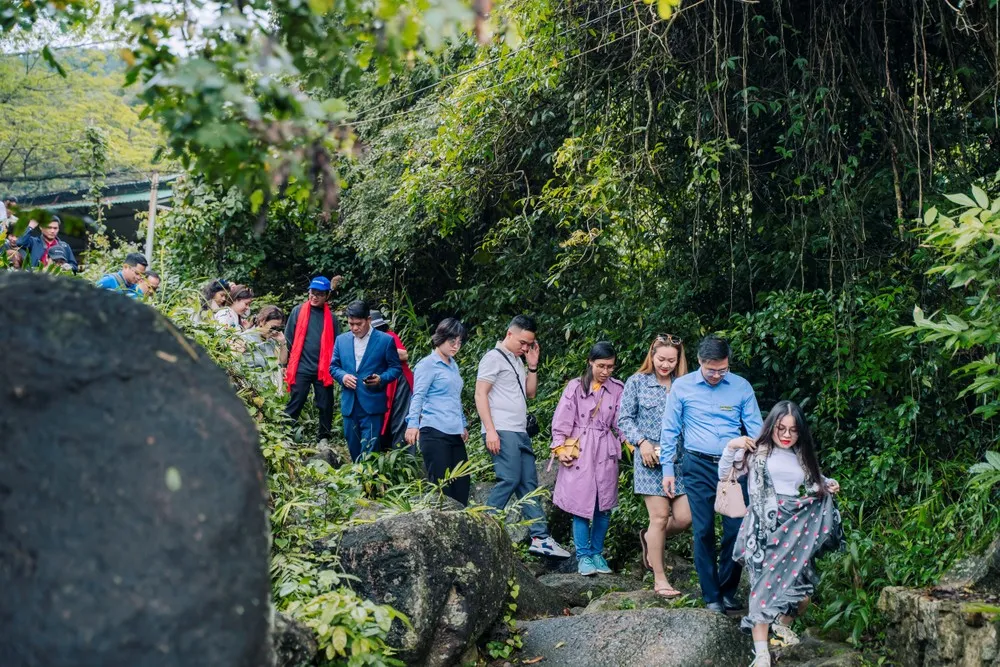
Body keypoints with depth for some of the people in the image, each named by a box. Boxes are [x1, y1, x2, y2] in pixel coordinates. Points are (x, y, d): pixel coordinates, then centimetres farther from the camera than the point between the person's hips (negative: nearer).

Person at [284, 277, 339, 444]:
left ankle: (324, 438, 17)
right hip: (301, 368, -2)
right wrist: (285, 364, -1)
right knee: (295, 404, 0)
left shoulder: (331, 317, 7)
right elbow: (288, 338, 3)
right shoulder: (298, 311, 3)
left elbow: (335, 344, 13)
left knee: (325, 406, 6)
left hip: (323, 370, 2)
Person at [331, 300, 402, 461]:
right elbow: (334, 366, 15)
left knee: (369, 450, -8)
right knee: (353, 447, 13)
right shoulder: (341, 340, 9)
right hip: (349, 404, 4)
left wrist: (381, 379, -17)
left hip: (372, 405, -4)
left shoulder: (386, 340, -2)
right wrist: (342, 376, -7)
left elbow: (396, 368, 1)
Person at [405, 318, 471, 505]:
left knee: (462, 486, 3)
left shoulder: (453, 365, 19)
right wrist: (412, 424, -24)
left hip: (455, 433, 8)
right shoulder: (428, 364, -4)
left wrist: (463, 425, 31)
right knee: (442, 487, -7)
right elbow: (418, 396, -12)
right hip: (435, 433, -8)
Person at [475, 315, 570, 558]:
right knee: (509, 480, -16)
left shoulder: (517, 361, 21)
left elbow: (530, 392, 23)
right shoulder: (494, 358, -4)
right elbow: (480, 395, -10)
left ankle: (540, 538, 7)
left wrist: (532, 366, 10)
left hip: (520, 433, 9)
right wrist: (490, 430, -18)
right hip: (502, 432, -9)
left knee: (529, 484, 6)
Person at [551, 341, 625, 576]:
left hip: (606, 453, 2)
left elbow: (622, 422, 6)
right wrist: (560, 447, -7)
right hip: (579, 452, -2)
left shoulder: (618, 389, 5)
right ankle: (583, 557, 6)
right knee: (581, 505, -3)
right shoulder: (576, 387, 0)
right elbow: (562, 420, 0)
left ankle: (597, 554, 19)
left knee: (604, 506, 5)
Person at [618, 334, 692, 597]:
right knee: (660, 517, -4)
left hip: (679, 459, 3)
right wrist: (642, 441, -11)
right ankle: (659, 580, 7)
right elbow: (624, 419, 3)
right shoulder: (637, 382, 3)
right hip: (650, 459, -3)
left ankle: (650, 538, 29)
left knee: (684, 517, -3)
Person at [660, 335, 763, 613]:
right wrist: (668, 469, 2)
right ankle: (711, 595, 13)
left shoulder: (741, 387, 2)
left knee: (736, 530, 0)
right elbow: (670, 431, 5)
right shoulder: (682, 387, 0)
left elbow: (756, 428, 3)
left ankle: (728, 591, 18)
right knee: (703, 532, 2)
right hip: (699, 467, -1)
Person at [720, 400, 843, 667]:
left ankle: (782, 624, 36)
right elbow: (725, 475, 3)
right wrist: (730, 447, -11)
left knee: (802, 592, 4)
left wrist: (829, 485, 6)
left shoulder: (802, 457, 16)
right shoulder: (757, 452, 3)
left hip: (796, 528, 5)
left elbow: (814, 485, 27)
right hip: (766, 527, -5)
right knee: (764, 582, -18)